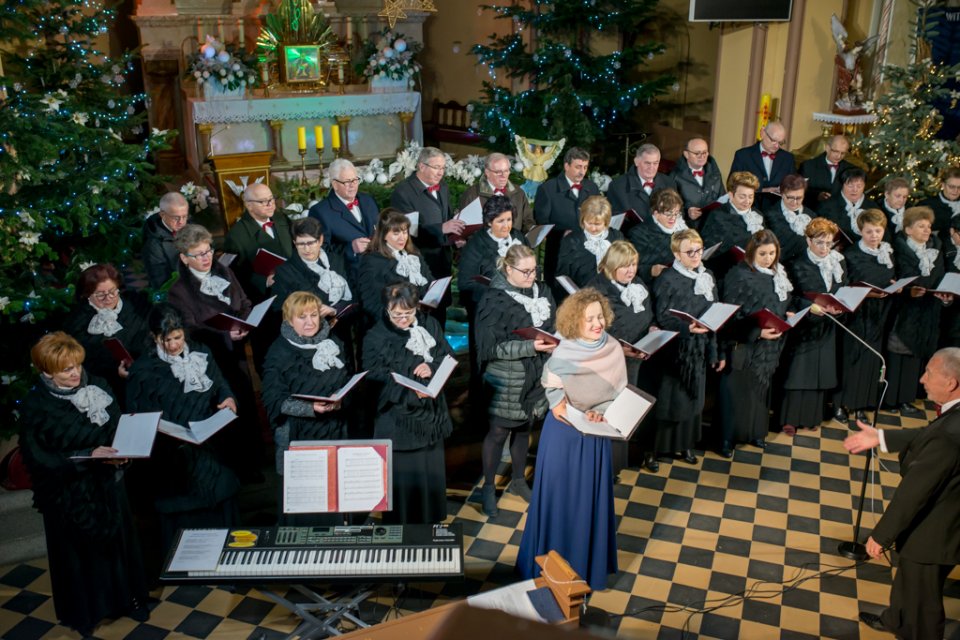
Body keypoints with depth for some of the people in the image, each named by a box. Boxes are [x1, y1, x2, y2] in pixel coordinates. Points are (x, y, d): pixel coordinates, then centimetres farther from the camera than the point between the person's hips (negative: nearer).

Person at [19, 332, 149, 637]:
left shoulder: (97, 386, -4)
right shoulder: (36, 407, -15)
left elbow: (119, 426, 5)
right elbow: (38, 458, -18)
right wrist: (88, 456, -26)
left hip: (108, 485, 3)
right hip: (70, 495, -3)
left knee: (118, 542, 16)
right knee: (79, 551, 12)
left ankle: (127, 598, 36)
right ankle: (85, 610, 33)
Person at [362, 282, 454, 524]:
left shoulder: (430, 325, 3)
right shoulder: (375, 338, -11)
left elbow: (448, 357, 6)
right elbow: (377, 381, -16)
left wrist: (432, 366, -16)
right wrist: (410, 392, -29)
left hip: (431, 414, 5)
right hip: (398, 421, -4)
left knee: (432, 475, 15)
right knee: (403, 480, 3)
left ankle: (431, 523, 34)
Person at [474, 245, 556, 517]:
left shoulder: (542, 291, 1)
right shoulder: (495, 300, -15)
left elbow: (554, 326, 11)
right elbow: (491, 346, -19)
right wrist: (529, 347, -26)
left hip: (536, 375, 5)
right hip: (506, 379, -5)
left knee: (524, 429, 20)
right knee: (498, 432, 9)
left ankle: (518, 480, 39)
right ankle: (489, 487, 27)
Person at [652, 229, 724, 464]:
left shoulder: (707, 276, 7)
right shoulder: (668, 280, -12)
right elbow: (662, 318, -14)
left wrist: (715, 351, 9)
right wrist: (687, 328, -30)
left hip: (699, 349, 6)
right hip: (674, 349, -6)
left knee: (693, 396, 13)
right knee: (670, 398, 1)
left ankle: (684, 444, 27)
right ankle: (657, 447, 13)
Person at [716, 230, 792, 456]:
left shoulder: (778, 274, 6)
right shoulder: (740, 276, -17)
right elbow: (730, 316, -17)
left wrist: (787, 316, -2)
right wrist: (757, 332, -24)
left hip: (769, 347, 7)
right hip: (743, 347, -7)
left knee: (760, 390, 17)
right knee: (736, 392, 3)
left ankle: (755, 432, 32)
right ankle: (728, 437, 15)